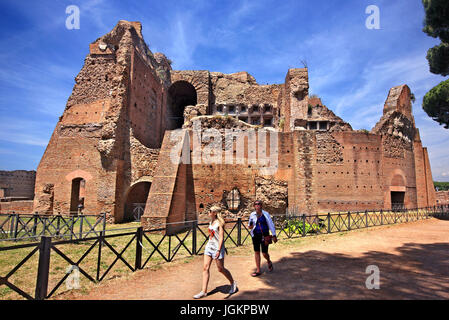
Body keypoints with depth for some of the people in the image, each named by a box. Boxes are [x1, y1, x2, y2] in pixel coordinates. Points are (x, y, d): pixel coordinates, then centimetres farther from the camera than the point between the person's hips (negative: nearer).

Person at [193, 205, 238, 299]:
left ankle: (233, 283, 31)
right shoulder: (211, 222, 8)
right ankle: (204, 291, 10)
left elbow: (221, 237, -19)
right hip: (209, 247, 7)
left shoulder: (219, 223, -15)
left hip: (217, 248, -7)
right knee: (205, 268, 2)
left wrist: (218, 250, -25)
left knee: (221, 269, 7)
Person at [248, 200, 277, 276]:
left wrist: (274, 236, -3)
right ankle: (258, 270, 18)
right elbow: (250, 225, 14)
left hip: (264, 235, -2)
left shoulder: (265, 214, -5)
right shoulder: (252, 215, 2)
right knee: (256, 252, 6)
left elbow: (271, 225, -1)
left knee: (264, 253, 0)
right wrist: (250, 226, -10)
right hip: (255, 235, 3)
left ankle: (269, 262, 35)